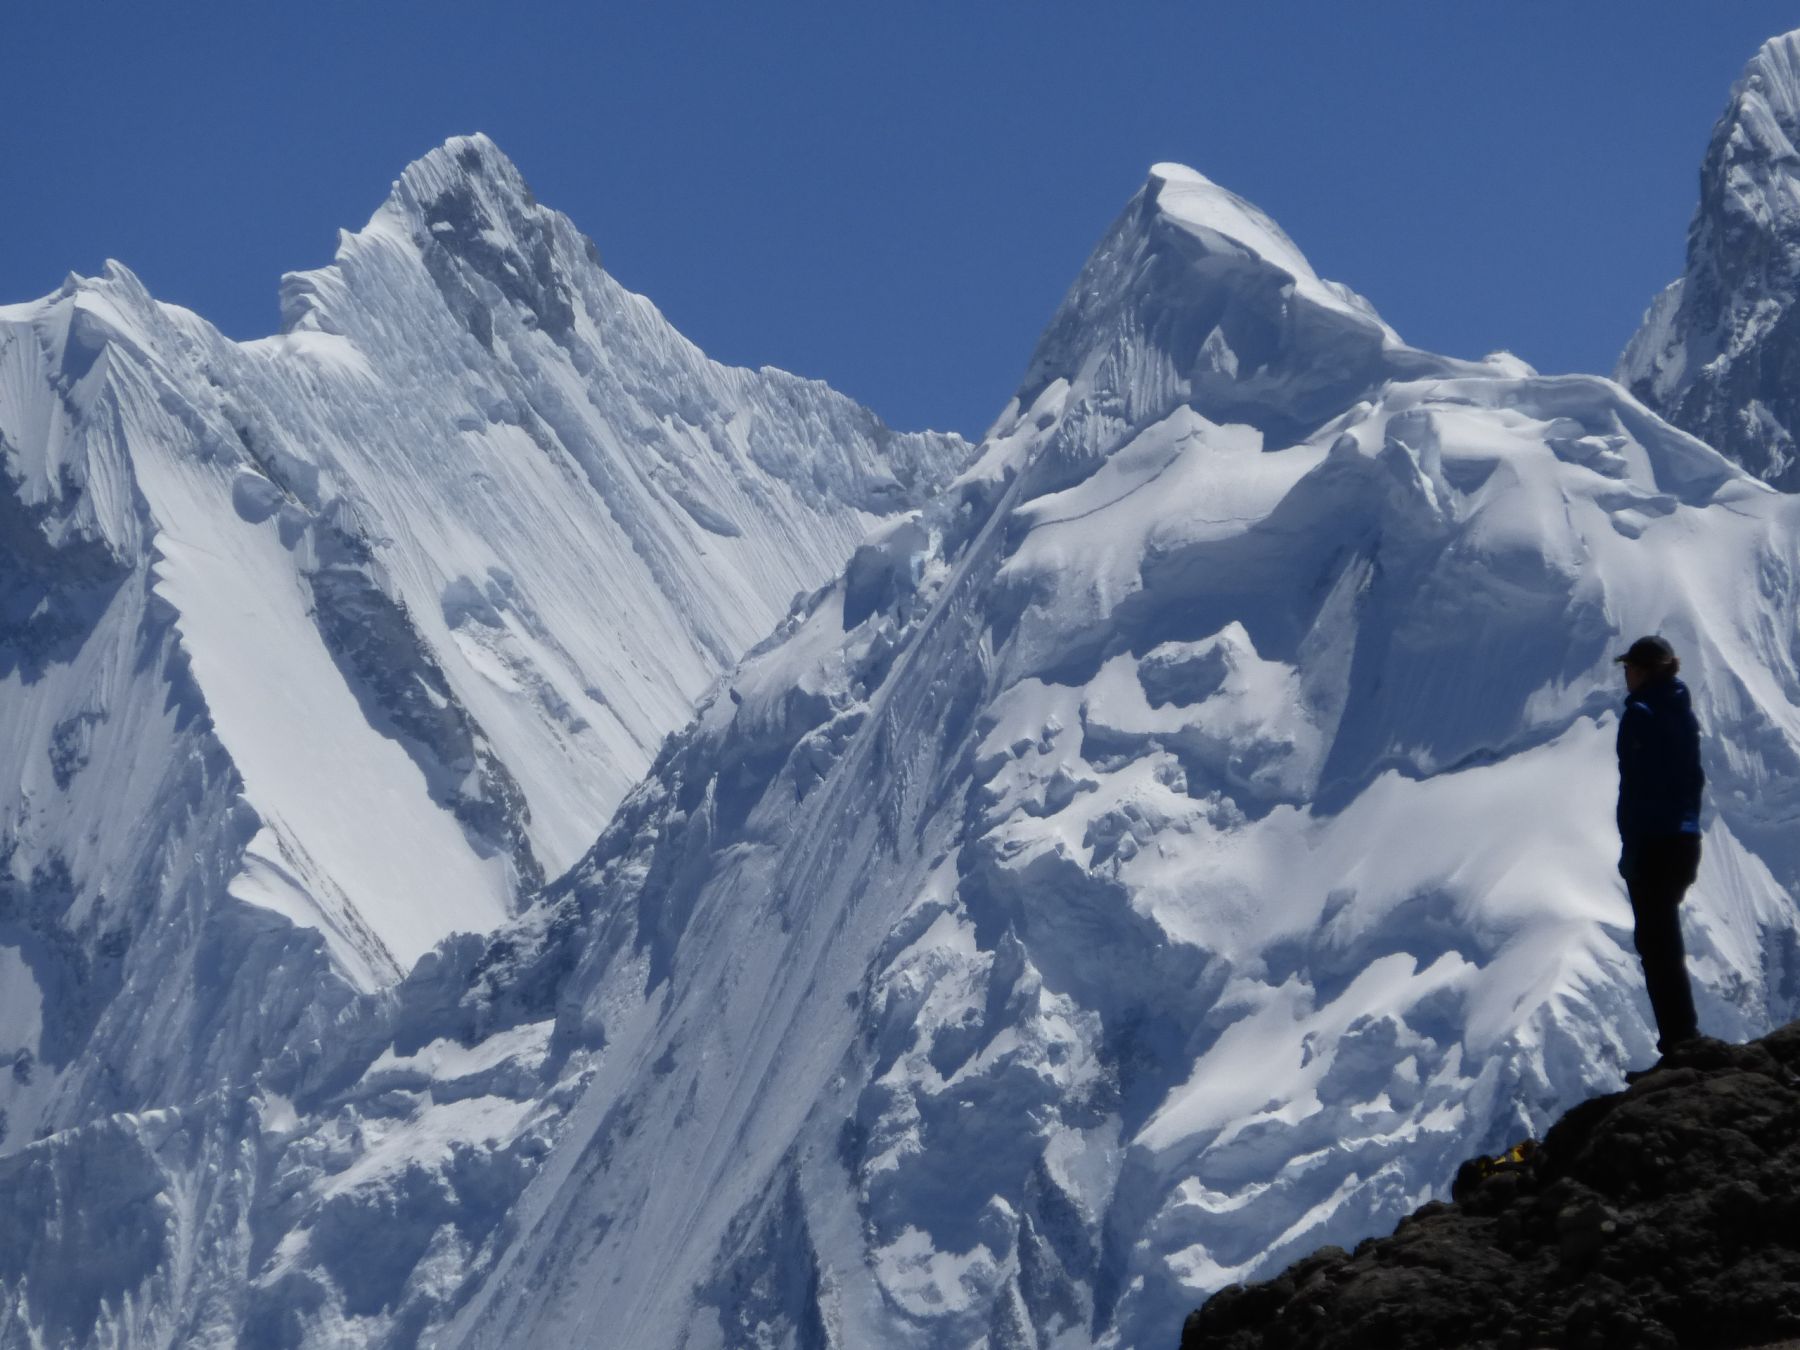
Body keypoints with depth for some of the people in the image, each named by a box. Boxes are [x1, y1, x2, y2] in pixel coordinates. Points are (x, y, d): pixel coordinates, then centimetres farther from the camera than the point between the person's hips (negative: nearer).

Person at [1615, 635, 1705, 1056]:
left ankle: (1681, 1044, -3)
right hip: (1685, 840, 8)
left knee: (1657, 944, -2)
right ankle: (1682, 1039, 22)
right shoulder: (1683, 713, 11)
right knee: (1664, 941, 18)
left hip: (1653, 843, -8)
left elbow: (1638, 788, -18)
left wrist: (1630, 849, -16)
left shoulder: (1641, 714, -14)